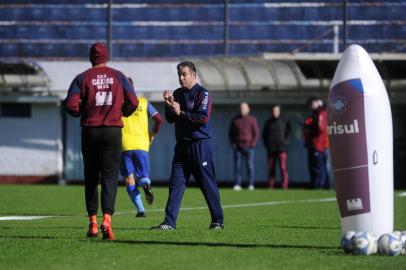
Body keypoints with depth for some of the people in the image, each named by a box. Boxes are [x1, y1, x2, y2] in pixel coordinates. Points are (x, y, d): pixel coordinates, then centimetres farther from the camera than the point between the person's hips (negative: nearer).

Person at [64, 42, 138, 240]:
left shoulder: (82, 78, -1)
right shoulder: (118, 76, 3)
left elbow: (71, 104, -11)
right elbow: (133, 102, 0)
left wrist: (80, 113, 10)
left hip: (90, 131, 0)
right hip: (113, 130, 0)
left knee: (91, 177, 11)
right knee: (110, 176, -2)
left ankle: (93, 222, 11)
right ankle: (107, 218, -22)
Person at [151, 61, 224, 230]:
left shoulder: (202, 94, -7)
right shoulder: (177, 94, 14)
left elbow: (203, 118, -18)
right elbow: (170, 119, 14)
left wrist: (181, 112, -15)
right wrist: (168, 104, -4)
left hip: (200, 145, -6)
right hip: (182, 145, 6)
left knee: (208, 184, -1)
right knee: (175, 183, 0)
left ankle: (217, 221, 8)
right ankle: (169, 222, -1)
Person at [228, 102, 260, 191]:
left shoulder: (252, 120, 3)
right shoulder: (235, 120, 10)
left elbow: (256, 134, 3)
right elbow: (230, 133, 14)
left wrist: (252, 144, -8)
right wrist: (232, 144, 1)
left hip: (248, 147, -2)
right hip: (237, 147, 2)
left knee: (250, 166, -4)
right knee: (237, 166, -3)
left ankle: (251, 184, -2)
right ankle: (238, 184, -3)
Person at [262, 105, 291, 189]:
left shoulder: (284, 122, 4)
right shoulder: (268, 122, 10)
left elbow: (288, 133, 7)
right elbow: (264, 135, 15)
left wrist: (284, 143, -4)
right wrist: (266, 144, 4)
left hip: (282, 149, -3)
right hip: (271, 149, 3)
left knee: (283, 168, -11)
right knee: (271, 169, 4)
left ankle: (284, 186, -12)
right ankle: (271, 187, 8)